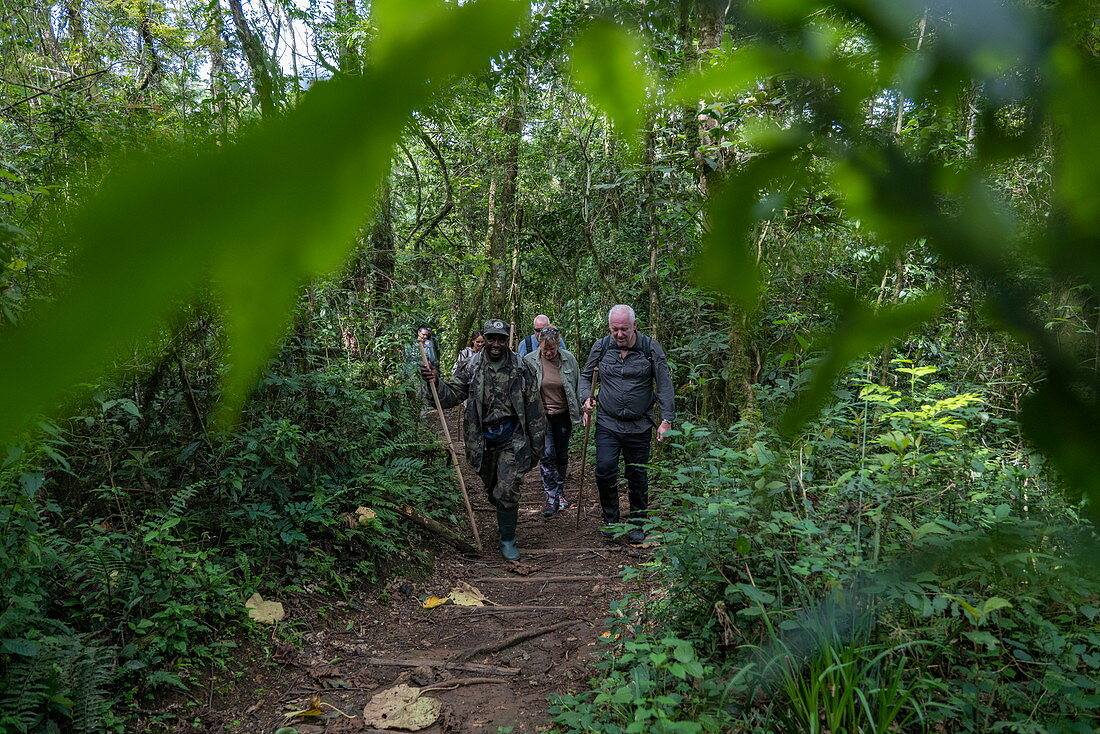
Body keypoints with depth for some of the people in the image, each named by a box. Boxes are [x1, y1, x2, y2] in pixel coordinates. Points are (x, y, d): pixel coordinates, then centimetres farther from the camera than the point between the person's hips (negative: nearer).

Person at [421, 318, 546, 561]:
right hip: (482, 439, 3)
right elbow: (452, 395, 3)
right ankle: (505, 521, 43)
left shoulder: (521, 368, -3)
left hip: (512, 439, -2)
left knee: (507, 491, -10)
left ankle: (507, 539, 6)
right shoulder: (472, 367, 0)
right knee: (492, 489, 16)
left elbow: (533, 407, 1)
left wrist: (536, 442, 2)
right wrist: (436, 382, -17)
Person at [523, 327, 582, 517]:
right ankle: (551, 497, 0)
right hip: (541, 415, -2)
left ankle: (560, 491, 30)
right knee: (547, 455, -7)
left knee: (562, 455, 12)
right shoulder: (529, 361, -8)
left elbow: (578, 385, 7)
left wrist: (581, 409, 5)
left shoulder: (569, 359, -4)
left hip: (563, 415, 2)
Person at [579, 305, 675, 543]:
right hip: (607, 423, 1)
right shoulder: (601, 347, 1)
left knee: (637, 476, 8)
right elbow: (586, 376, 14)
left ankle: (637, 524, 25)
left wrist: (667, 420, -9)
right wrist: (586, 398, -5)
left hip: (639, 426, -1)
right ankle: (610, 520, 13)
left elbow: (664, 385, -3)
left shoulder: (650, 348, -5)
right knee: (604, 471, -8)